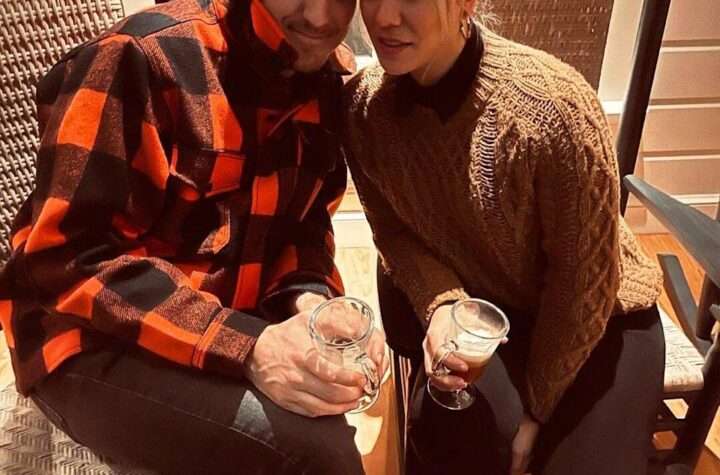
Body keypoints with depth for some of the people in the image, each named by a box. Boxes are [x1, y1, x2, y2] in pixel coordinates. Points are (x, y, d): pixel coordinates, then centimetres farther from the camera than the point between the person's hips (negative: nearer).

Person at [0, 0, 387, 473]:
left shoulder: (327, 83, 4)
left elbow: (304, 226, 8)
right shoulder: (149, 53, -18)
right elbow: (64, 255, -21)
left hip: (240, 325, 7)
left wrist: (311, 301, -15)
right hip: (100, 346, -6)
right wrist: (245, 347, -29)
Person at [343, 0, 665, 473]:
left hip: (592, 318, -1)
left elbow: (586, 278, -19)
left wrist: (536, 405, -9)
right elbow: (394, 230, -3)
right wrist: (441, 305, -24)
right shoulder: (363, 104, -16)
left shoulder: (551, 105, -29)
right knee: (448, 433, -23)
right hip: (475, 308, 2)